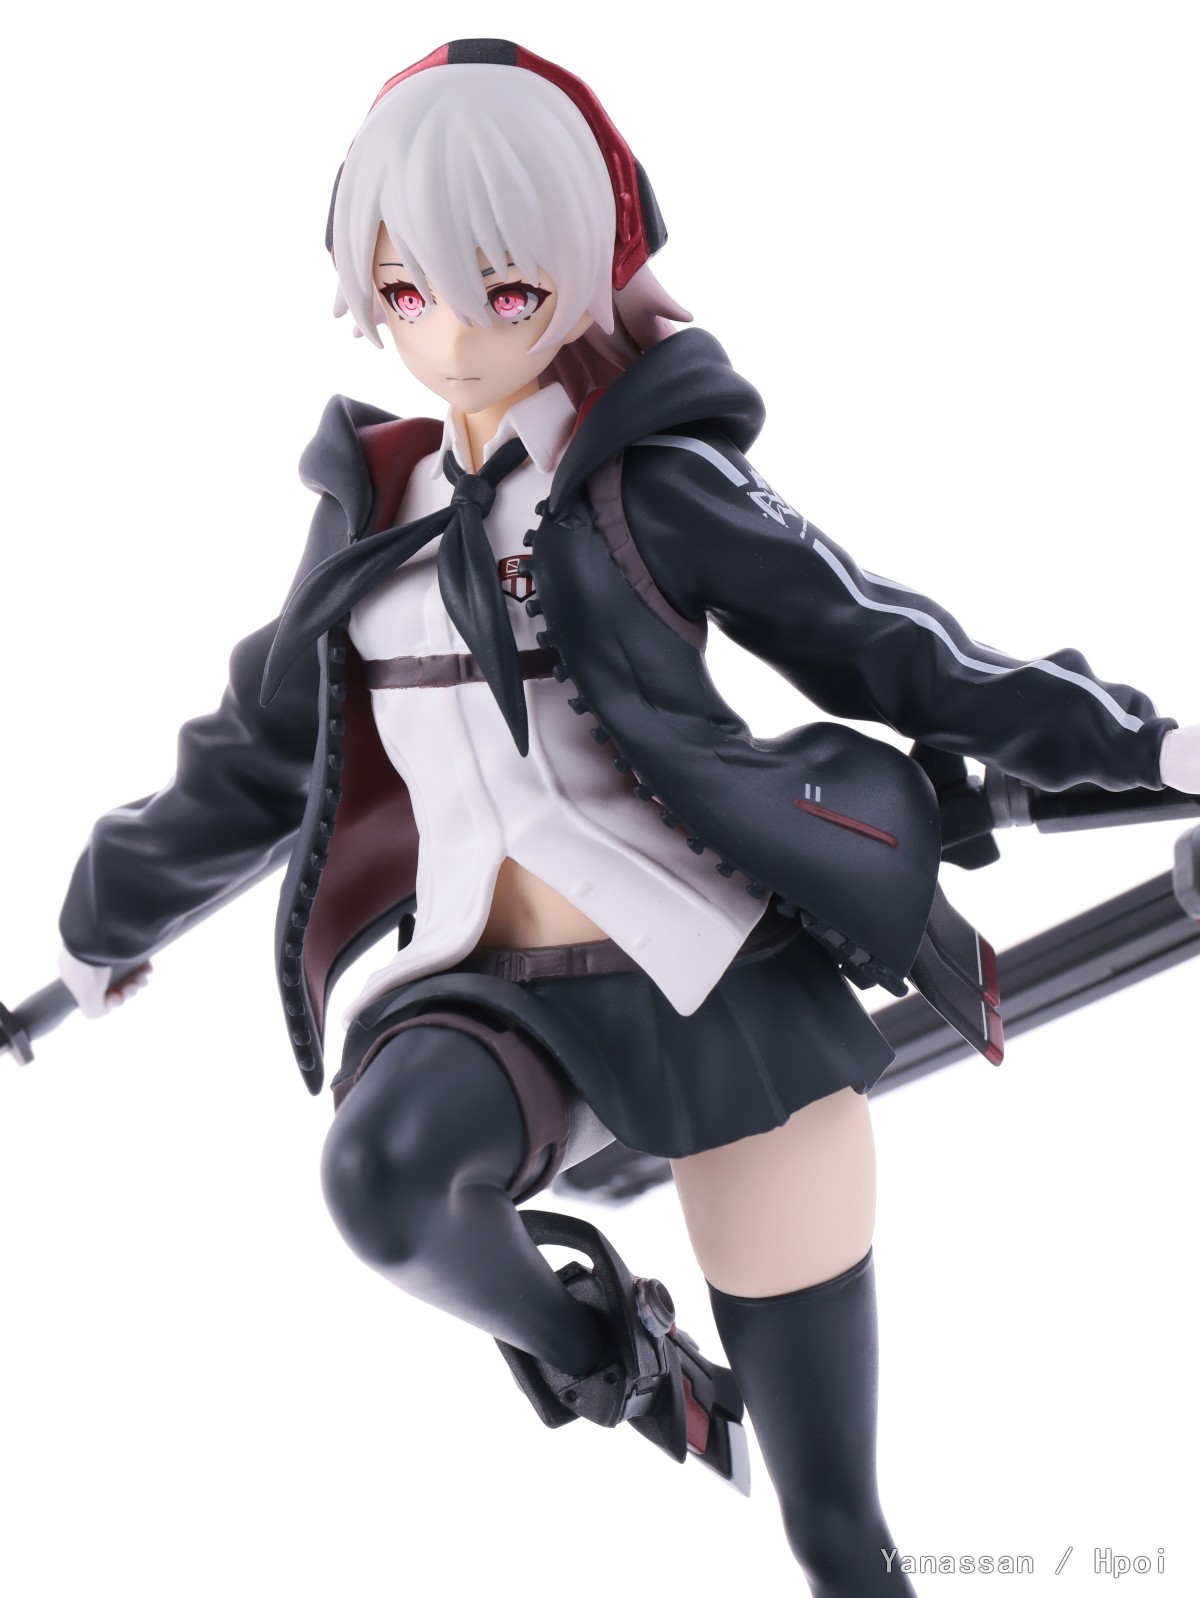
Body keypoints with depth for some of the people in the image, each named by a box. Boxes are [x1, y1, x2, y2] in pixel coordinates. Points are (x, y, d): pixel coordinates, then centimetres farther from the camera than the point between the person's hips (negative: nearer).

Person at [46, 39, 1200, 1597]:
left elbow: (883, 645, 2)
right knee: (389, 1170, -32)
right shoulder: (376, 516, 10)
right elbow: (265, 750, 22)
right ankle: (588, 1346, -1)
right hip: (503, 994, 4)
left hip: (731, 990, -3)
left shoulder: (652, 485, -4)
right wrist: (109, 912, 32)